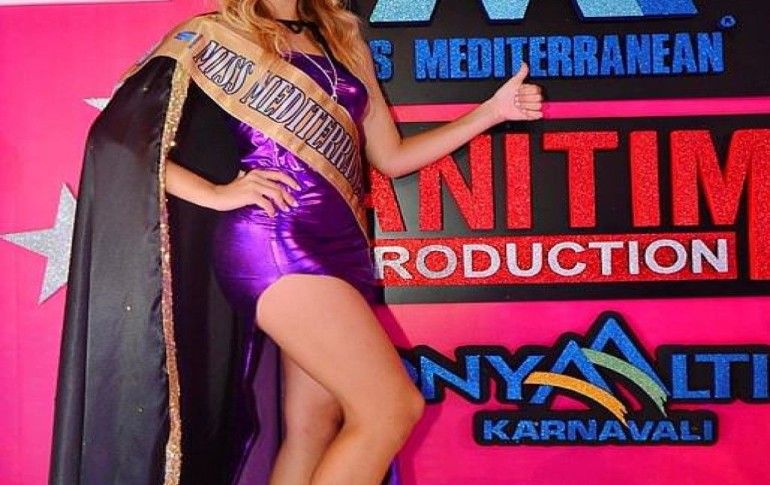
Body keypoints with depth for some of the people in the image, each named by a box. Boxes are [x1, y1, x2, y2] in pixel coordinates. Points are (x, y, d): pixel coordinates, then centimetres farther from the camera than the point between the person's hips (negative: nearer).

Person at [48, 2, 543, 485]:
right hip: (271, 242, -6)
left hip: (341, 245, 6)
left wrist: (492, 111, 15)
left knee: (314, 424, 5)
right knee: (394, 407, -12)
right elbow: (122, 130, 1)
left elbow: (390, 157, 21)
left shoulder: (344, 44, 22)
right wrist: (216, 194, -10)